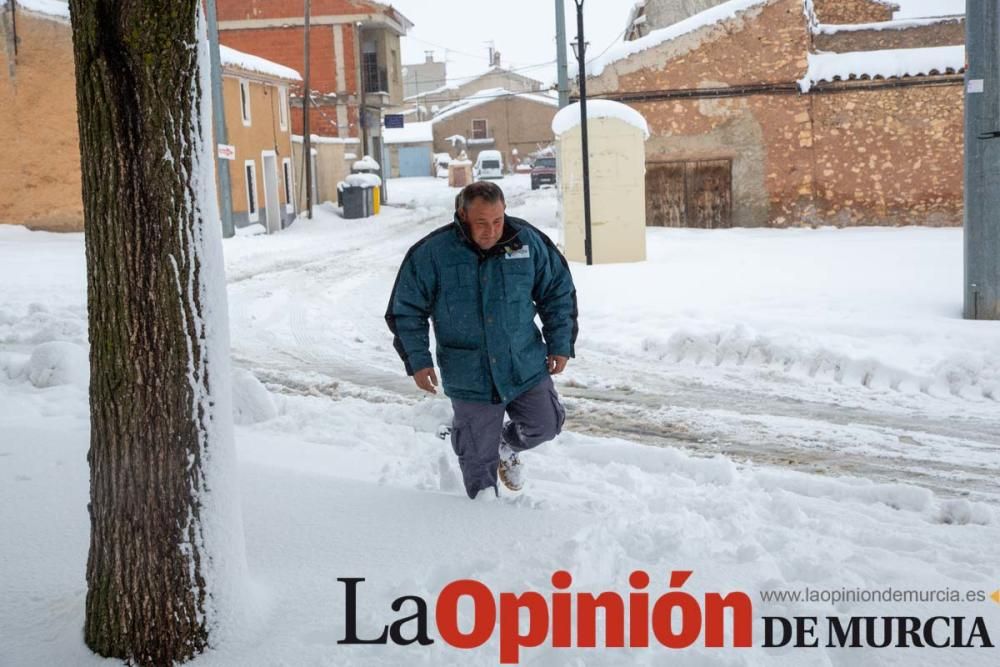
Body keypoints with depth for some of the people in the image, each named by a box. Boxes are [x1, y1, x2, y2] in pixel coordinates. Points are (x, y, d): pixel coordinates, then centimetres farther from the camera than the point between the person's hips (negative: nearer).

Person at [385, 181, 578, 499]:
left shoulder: (528, 242, -7)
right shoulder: (431, 254, -13)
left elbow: (559, 293, 6)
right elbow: (406, 311, -3)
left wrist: (560, 345, 2)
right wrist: (417, 361, -9)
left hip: (526, 366, 2)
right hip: (469, 377, -2)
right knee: (478, 455, 6)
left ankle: (508, 447, 41)